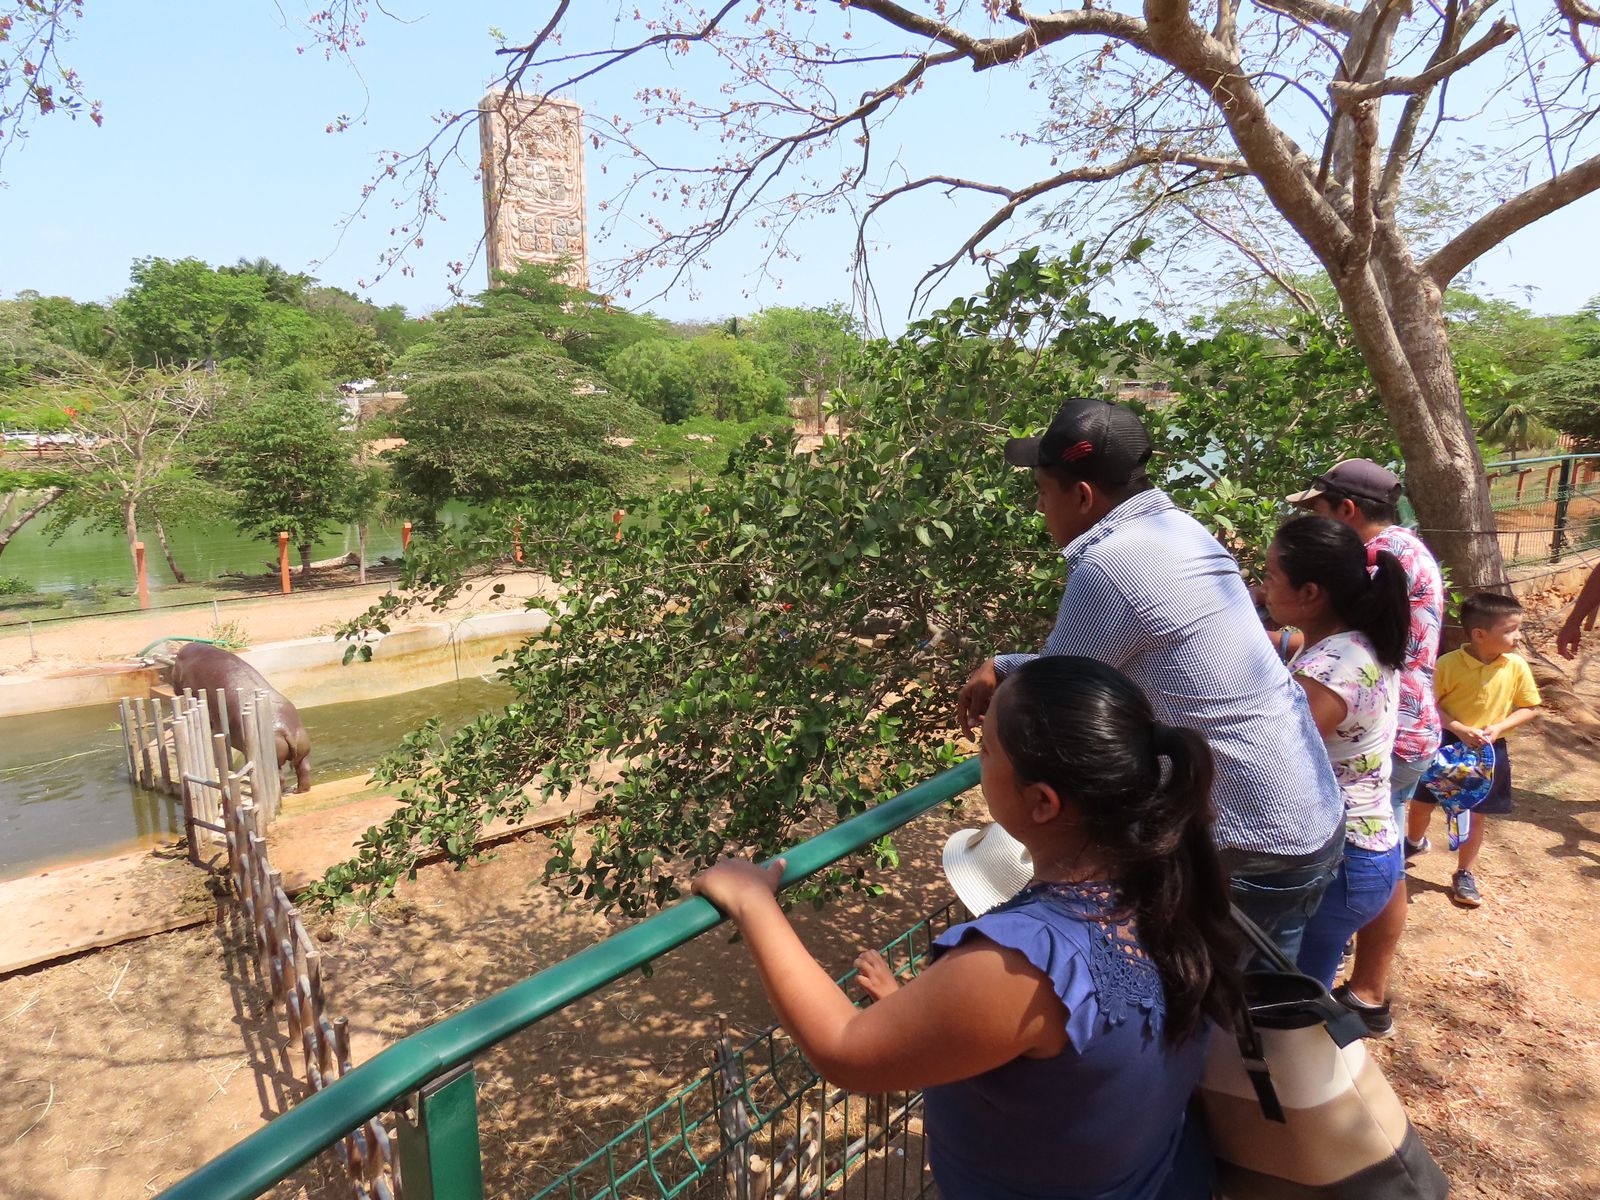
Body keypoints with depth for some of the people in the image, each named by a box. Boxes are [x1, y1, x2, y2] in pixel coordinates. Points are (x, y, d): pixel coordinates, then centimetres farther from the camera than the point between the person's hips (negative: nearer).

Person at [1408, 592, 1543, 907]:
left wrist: (1499, 728, -16)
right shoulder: (1449, 663, -19)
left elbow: (1530, 708, -1)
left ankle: (1465, 874, 30)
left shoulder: (1517, 666, -10)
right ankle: (1415, 842, 44)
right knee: (1422, 803, 13)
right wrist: (1459, 729, -24)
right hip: (1446, 745, -2)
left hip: (1489, 751, 2)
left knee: (1476, 814, 12)